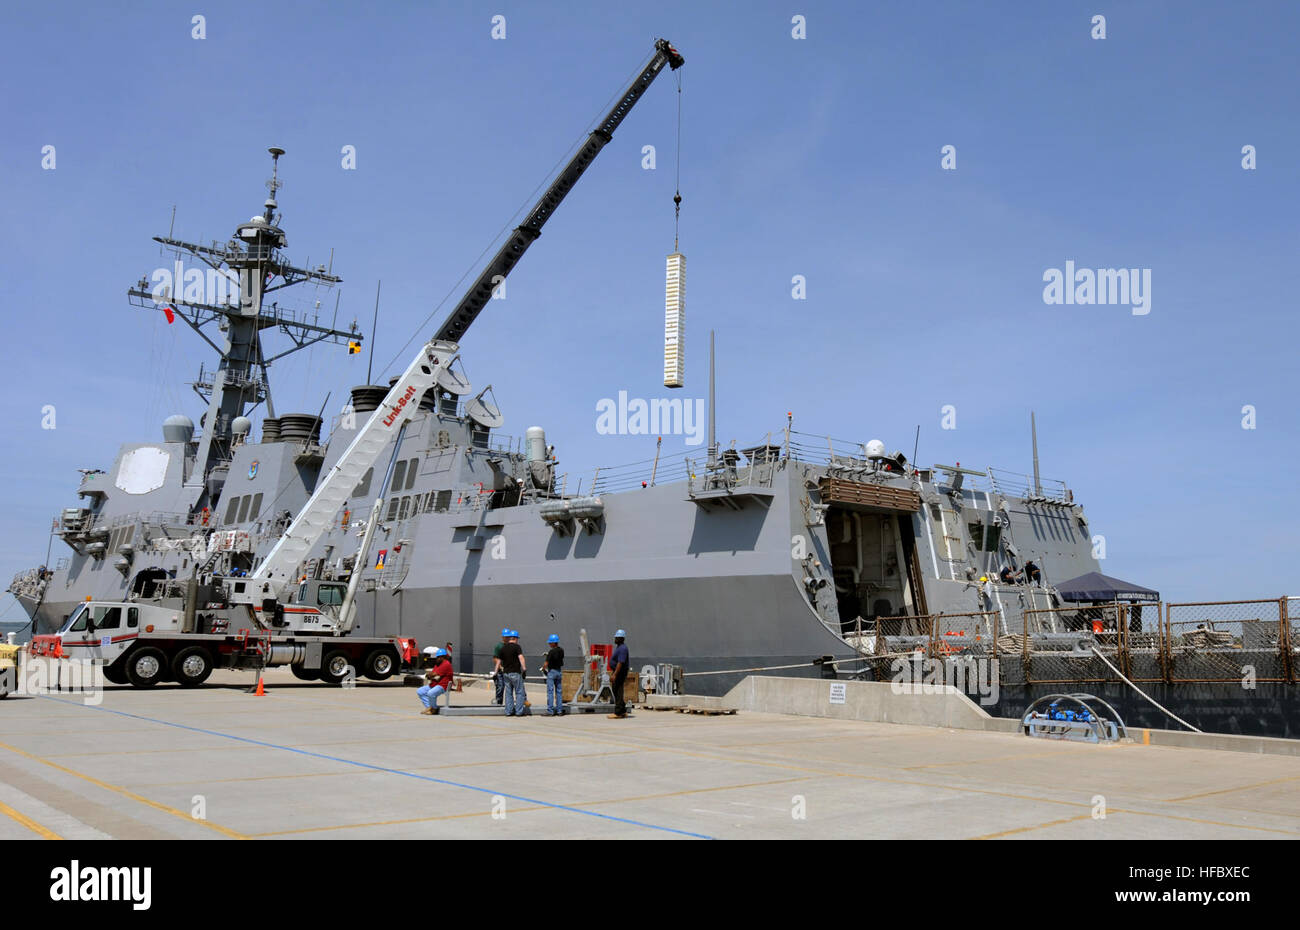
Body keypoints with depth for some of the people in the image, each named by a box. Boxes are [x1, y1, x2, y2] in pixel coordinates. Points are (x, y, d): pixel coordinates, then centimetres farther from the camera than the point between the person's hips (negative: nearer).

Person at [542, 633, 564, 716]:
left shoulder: (551, 652, -18)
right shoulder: (561, 650, 3)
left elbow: (546, 664, -17)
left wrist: (543, 668, 5)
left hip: (552, 671, -7)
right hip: (559, 671, 7)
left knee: (550, 692, -4)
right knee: (559, 691, 11)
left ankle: (550, 711, -6)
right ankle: (559, 710, 12)